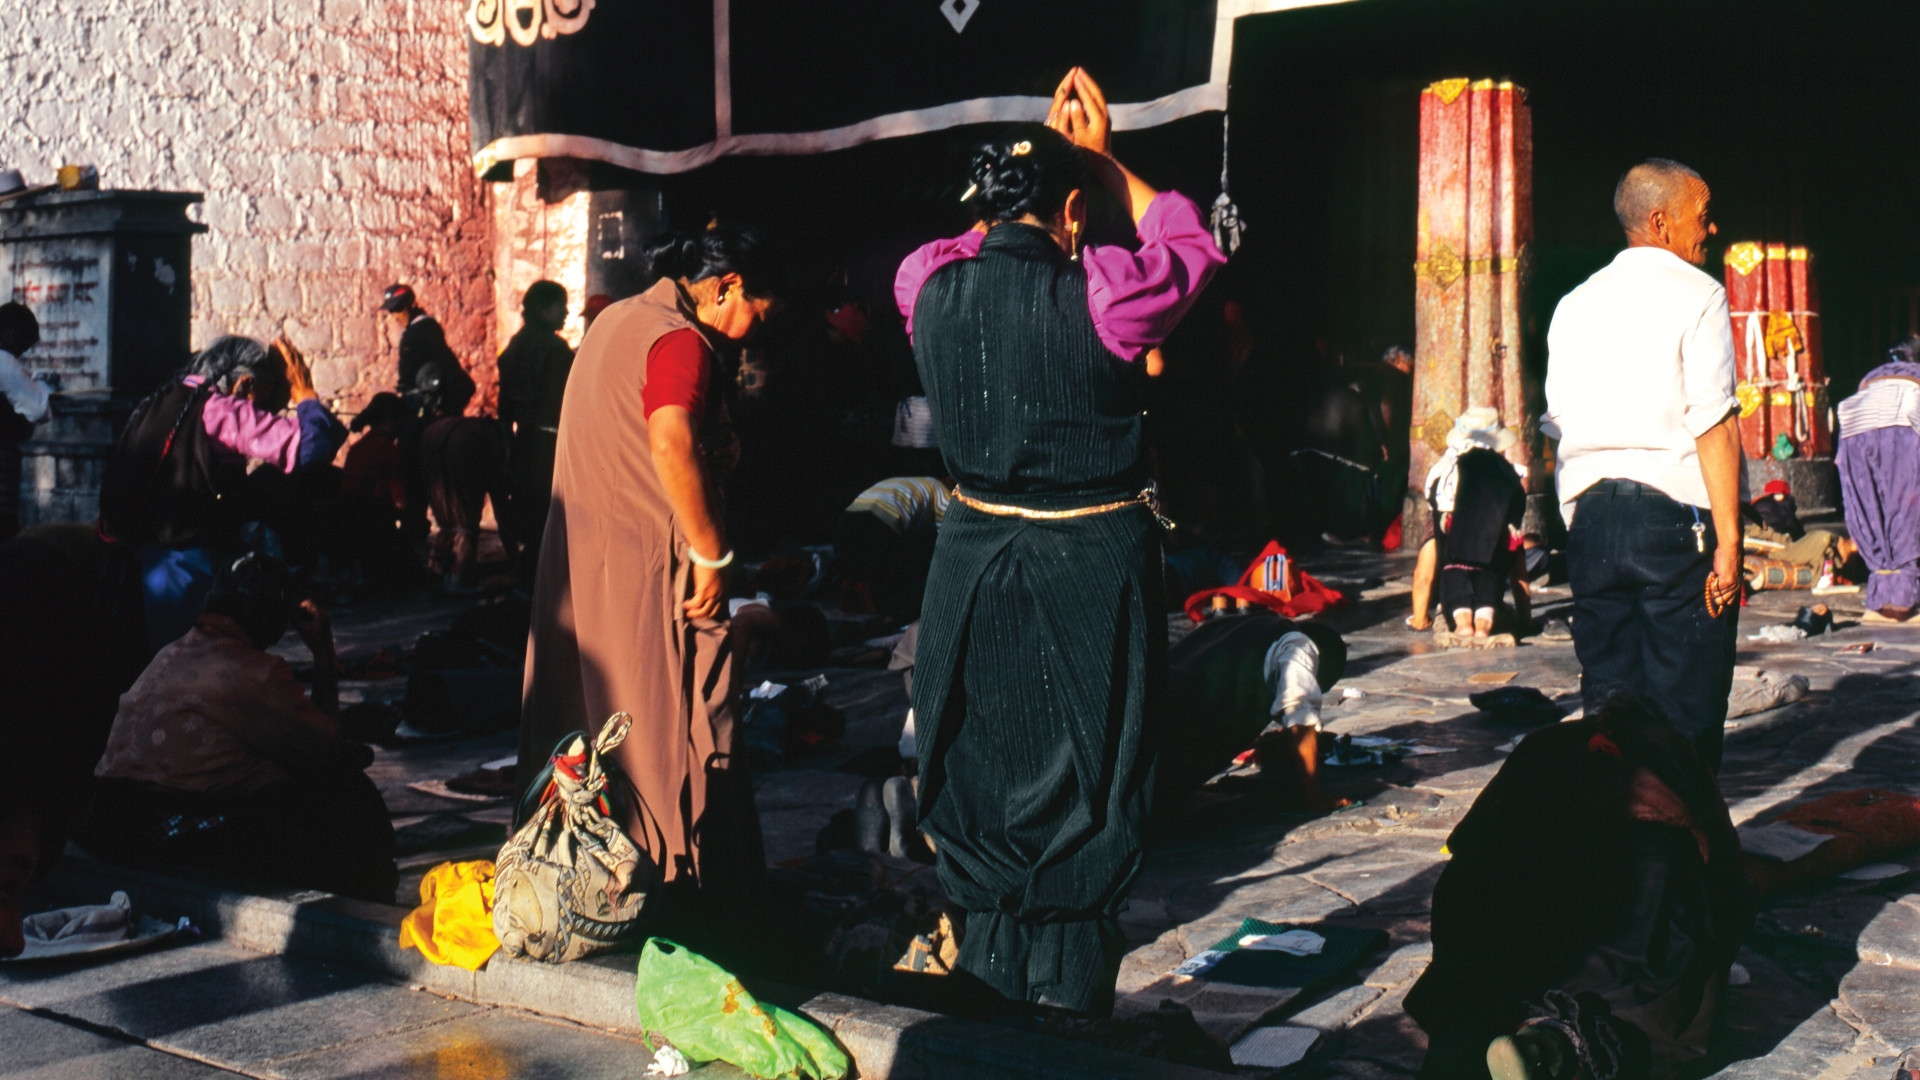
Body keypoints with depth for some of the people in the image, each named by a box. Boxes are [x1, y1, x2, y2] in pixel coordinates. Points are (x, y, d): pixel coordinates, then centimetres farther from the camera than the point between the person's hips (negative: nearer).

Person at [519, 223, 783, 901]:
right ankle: (674, 878, 3)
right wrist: (711, 555, -23)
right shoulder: (680, 341, -15)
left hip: (579, 558, 9)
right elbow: (671, 444, -29)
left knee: (588, 713, 15)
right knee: (667, 721, -2)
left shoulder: (615, 320, 15)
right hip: (648, 566, -9)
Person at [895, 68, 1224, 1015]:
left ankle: (989, 996, 25)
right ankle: (1069, 1006, 14)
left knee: (980, 782, 15)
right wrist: (1102, 160, 15)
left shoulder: (929, 285, -3)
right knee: (1083, 798, 7)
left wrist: (1043, 150, 24)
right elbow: (1188, 244, 8)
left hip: (975, 565, 4)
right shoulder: (1101, 291, -14)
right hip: (1091, 568, -4)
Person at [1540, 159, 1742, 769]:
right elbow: (1714, 427, -12)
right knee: (1684, 708, 0)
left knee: (1607, 699, 10)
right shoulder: (1696, 296, -4)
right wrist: (1729, 540, -12)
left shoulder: (1575, 304, 14)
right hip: (1677, 514, -6)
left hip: (1588, 515, 6)